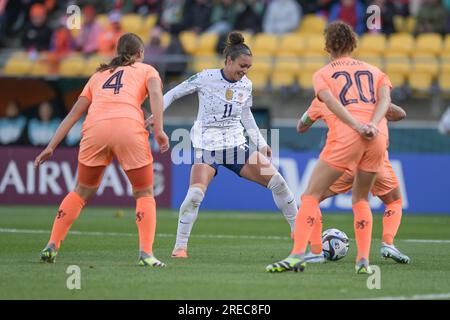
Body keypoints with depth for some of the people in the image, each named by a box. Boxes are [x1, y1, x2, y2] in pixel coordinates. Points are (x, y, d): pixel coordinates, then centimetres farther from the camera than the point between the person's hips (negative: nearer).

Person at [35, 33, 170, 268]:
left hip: (95, 128, 3)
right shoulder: (146, 70, 23)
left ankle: (52, 246, 16)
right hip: (129, 127, -3)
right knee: (145, 194, 12)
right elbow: (155, 93, 1)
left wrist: (51, 146, 27)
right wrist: (159, 130, -9)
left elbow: (74, 113, 27)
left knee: (82, 191, 21)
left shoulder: (99, 74, 32)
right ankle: (146, 253, -4)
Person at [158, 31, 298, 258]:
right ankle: (180, 246, -9)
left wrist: (261, 143, 17)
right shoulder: (206, 78, -10)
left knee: (277, 182, -4)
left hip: (236, 146, 5)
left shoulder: (246, 85, 4)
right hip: (207, 146, -5)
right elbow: (173, 93, -1)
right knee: (195, 194, -24)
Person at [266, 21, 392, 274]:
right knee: (361, 199, 21)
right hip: (379, 138, 3)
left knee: (311, 195, 3)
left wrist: (357, 126, -14)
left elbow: (332, 102, -5)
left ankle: (298, 256, -11)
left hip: (345, 136, -3)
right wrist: (372, 125, -9)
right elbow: (385, 99, 4)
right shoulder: (374, 71, 24)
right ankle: (364, 261, 10)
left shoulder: (323, 74, 16)